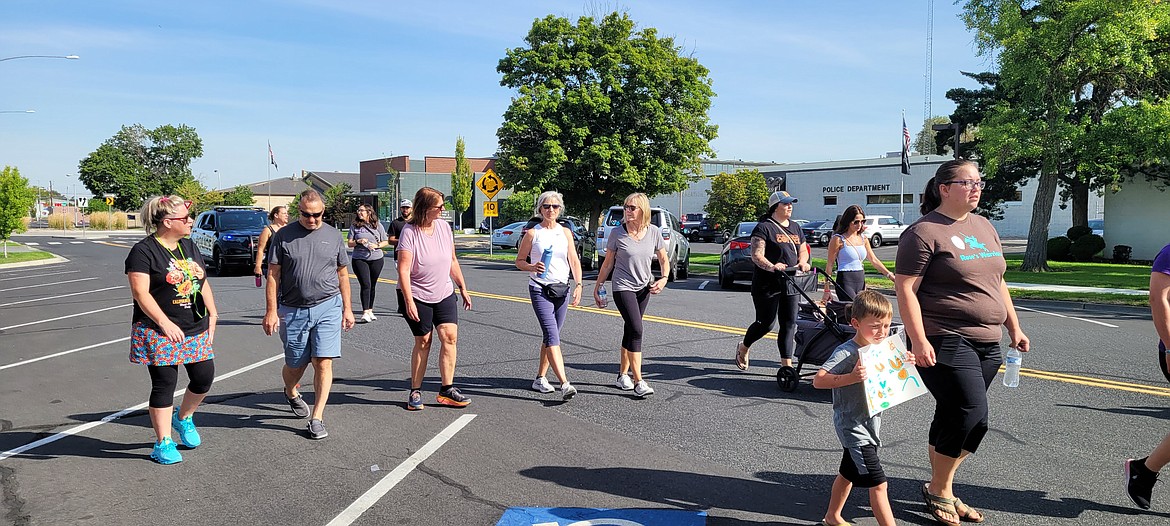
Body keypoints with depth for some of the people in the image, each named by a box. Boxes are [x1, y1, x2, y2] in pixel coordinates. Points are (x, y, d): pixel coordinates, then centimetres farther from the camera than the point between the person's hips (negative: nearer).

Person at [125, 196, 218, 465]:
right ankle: (163, 443, 11)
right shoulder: (144, 251, -10)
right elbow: (140, 292, -17)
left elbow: (203, 282, 17)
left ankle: (184, 418, 34)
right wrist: (165, 323, -24)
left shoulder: (189, 245, 12)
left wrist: (212, 313, 8)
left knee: (204, 378, 6)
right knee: (164, 385, 0)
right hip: (159, 333, -6)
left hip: (197, 330, 7)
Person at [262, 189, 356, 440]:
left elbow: (343, 275, 13)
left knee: (323, 363, -7)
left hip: (328, 307, 0)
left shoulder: (333, 235, 7)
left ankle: (317, 418, 3)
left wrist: (347, 309, 11)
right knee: (295, 364, 12)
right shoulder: (284, 236, 1)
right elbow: (273, 276, 1)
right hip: (293, 310, 0)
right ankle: (291, 394, 46)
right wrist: (272, 311, -4)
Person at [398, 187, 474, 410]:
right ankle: (415, 391, 16)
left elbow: (452, 260, 14)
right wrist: (409, 301, -21)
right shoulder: (410, 232, -13)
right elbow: (403, 269, -16)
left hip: (444, 293, 4)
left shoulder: (444, 226, 3)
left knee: (450, 335, -8)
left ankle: (446, 390, -1)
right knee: (423, 341, 1)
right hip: (418, 296, -4)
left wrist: (463, 287, 15)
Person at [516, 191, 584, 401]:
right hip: (540, 289, -4)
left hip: (562, 289, 4)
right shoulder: (532, 233, 0)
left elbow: (574, 261, 6)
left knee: (551, 336, 11)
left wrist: (578, 285, -7)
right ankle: (565, 384, -23)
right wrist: (533, 267, -18)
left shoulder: (565, 232, 9)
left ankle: (540, 378, 25)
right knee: (552, 335, -15)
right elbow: (519, 261, 3)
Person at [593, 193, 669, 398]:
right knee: (636, 330, -15)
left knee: (630, 331, 11)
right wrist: (598, 286, 2)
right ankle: (638, 381, -12)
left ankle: (623, 374, 24)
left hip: (643, 288, 4)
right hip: (623, 288, -4)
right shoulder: (617, 233, -9)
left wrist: (664, 278, -8)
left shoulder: (654, 232, -2)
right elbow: (608, 263, 0)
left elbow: (663, 259, 9)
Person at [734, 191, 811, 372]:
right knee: (766, 323, 0)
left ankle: (786, 363, 6)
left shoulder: (795, 228, 17)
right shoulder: (764, 227, -7)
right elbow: (757, 255, -15)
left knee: (789, 324, 2)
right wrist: (771, 266, -33)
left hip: (790, 284, 6)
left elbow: (803, 251, 22)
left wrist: (802, 262, -1)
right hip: (767, 284, -6)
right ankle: (743, 348, 26)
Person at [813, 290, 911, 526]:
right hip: (853, 427, -9)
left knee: (848, 473, 24)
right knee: (878, 484, -9)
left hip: (869, 425, 9)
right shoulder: (847, 353, -22)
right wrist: (851, 378, -43)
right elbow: (818, 380, -30)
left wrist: (904, 365, -1)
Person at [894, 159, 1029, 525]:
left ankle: (940, 491, 24)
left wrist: (1014, 327, 18)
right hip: (944, 343, -8)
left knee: (952, 418, 12)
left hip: (986, 345, 8)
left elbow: (998, 282, 23)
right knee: (973, 416, -12)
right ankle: (939, 490, 7)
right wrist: (919, 340, -21)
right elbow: (905, 289, -15)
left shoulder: (984, 227, 16)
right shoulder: (925, 232, -9)